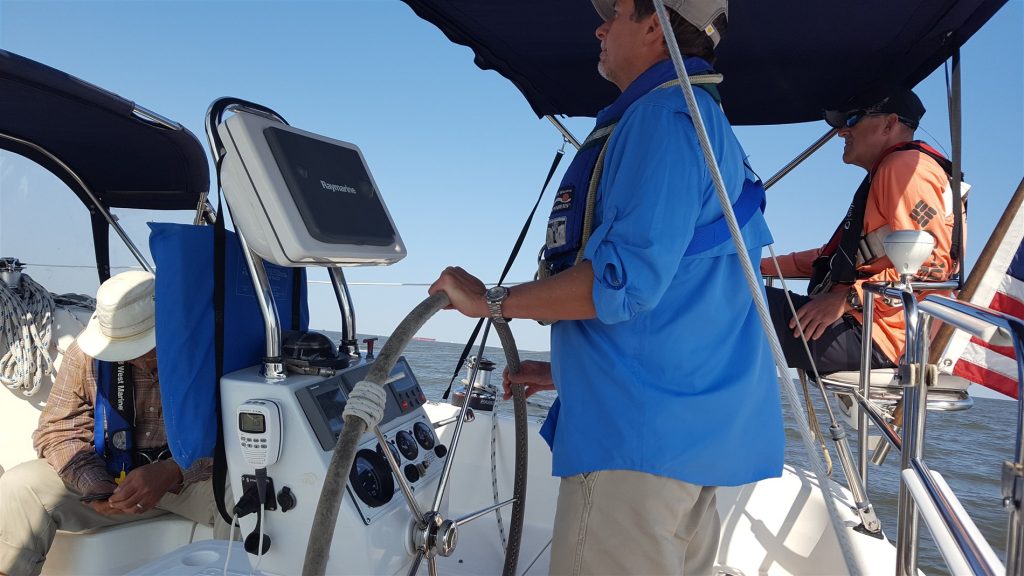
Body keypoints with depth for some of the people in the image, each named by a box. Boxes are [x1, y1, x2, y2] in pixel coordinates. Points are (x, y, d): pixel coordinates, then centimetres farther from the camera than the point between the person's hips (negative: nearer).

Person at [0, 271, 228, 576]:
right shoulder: (87, 351, -6)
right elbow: (59, 428, -1)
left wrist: (172, 473, -34)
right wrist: (94, 486, -19)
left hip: (194, 475, -3)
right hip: (109, 475, 4)